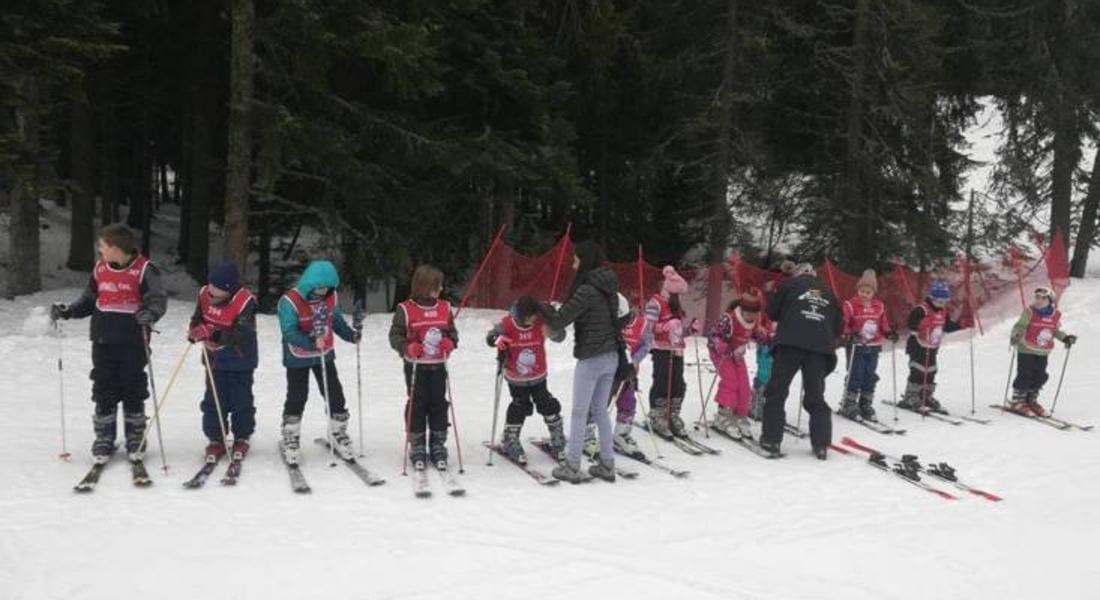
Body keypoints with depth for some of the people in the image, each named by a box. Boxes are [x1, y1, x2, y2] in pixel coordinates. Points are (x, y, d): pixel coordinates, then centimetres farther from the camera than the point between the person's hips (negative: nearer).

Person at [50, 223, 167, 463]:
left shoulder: (143, 269, -8)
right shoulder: (100, 268, 8)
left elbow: (158, 298, -14)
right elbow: (89, 300, 17)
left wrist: (151, 313, -35)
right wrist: (67, 311, 3)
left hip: (133, 342, -4)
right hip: (103, 342, 4)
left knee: (133, 392, 6)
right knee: (104, 392, 6)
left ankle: (135, 440, 18)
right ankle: (103, 440, 15)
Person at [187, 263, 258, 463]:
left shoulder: (245, 301, -24)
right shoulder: (205, 294, -8)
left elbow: (239, 335, -29)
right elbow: (198, 317, 8)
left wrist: (213, 334, -38)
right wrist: (195, 330, -14)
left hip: (239, 360, -5)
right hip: (214, 357, 5)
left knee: (241, 401, 7)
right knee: (213, 401, 8)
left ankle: (242, 438, 23)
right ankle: (216, 439, 18)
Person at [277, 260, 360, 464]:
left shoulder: (331, 297, -7)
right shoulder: (290, 301, -25)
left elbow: (336, 320, 6)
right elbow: (289, 332, -27)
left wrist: (350, 334, -11)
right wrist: (311, 342, -41)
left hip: (325, 355, 5)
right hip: (298, 358, -4)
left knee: (335, 396, 7)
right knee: (296, 399, 3)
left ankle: (338, 434, 24)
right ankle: (290, 439, 20)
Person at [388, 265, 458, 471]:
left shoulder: (445, 308, 6)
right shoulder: (406, 310, -8)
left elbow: (452, 331, 14)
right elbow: (395, 335, -4)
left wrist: (451, 342, -9)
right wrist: (408, 347, -22)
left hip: (438, 366, 4)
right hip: (415, 366, -3)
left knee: (438, 404, 6)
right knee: (417, 405, 2)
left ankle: (438, 446, 15)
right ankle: (417, 446, 13)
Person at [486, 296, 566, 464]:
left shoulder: (541, 322, -19)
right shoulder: (507, 324, -20)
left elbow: (560, 336, -18)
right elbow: (490, 336, -8)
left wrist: (552, 331, -42)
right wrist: (498, 340, -32)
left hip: (538, 376, 1)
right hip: (515, 379, -1)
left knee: (548, 406, 4)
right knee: (519, 408, 1)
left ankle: (558, 441, 24)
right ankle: (509, 442, 21)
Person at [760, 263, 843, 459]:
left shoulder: (790, 285, 13)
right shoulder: (828, 293, 24)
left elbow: (772, 311, 11)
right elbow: (838, 325, 23)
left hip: (791, 342, -3)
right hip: (820, 347, 3)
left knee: (777, 390, 3)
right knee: (815, 397, 9)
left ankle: (772, 438, -2)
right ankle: (821, 444, 1)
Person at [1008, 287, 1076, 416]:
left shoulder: (1056, 315, 2)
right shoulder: (1030, 312, -11)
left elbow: (1056, 331, 17)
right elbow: (1020, 326, -12)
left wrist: (1066, 338, 5)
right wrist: (1015, 336, -30)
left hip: (1043, 353, 5)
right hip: (1026, 350, -5)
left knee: (1040, 376, 9)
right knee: (1024, 376, -4)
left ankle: (1031, 400, 26)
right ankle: (1017, 401, 10)